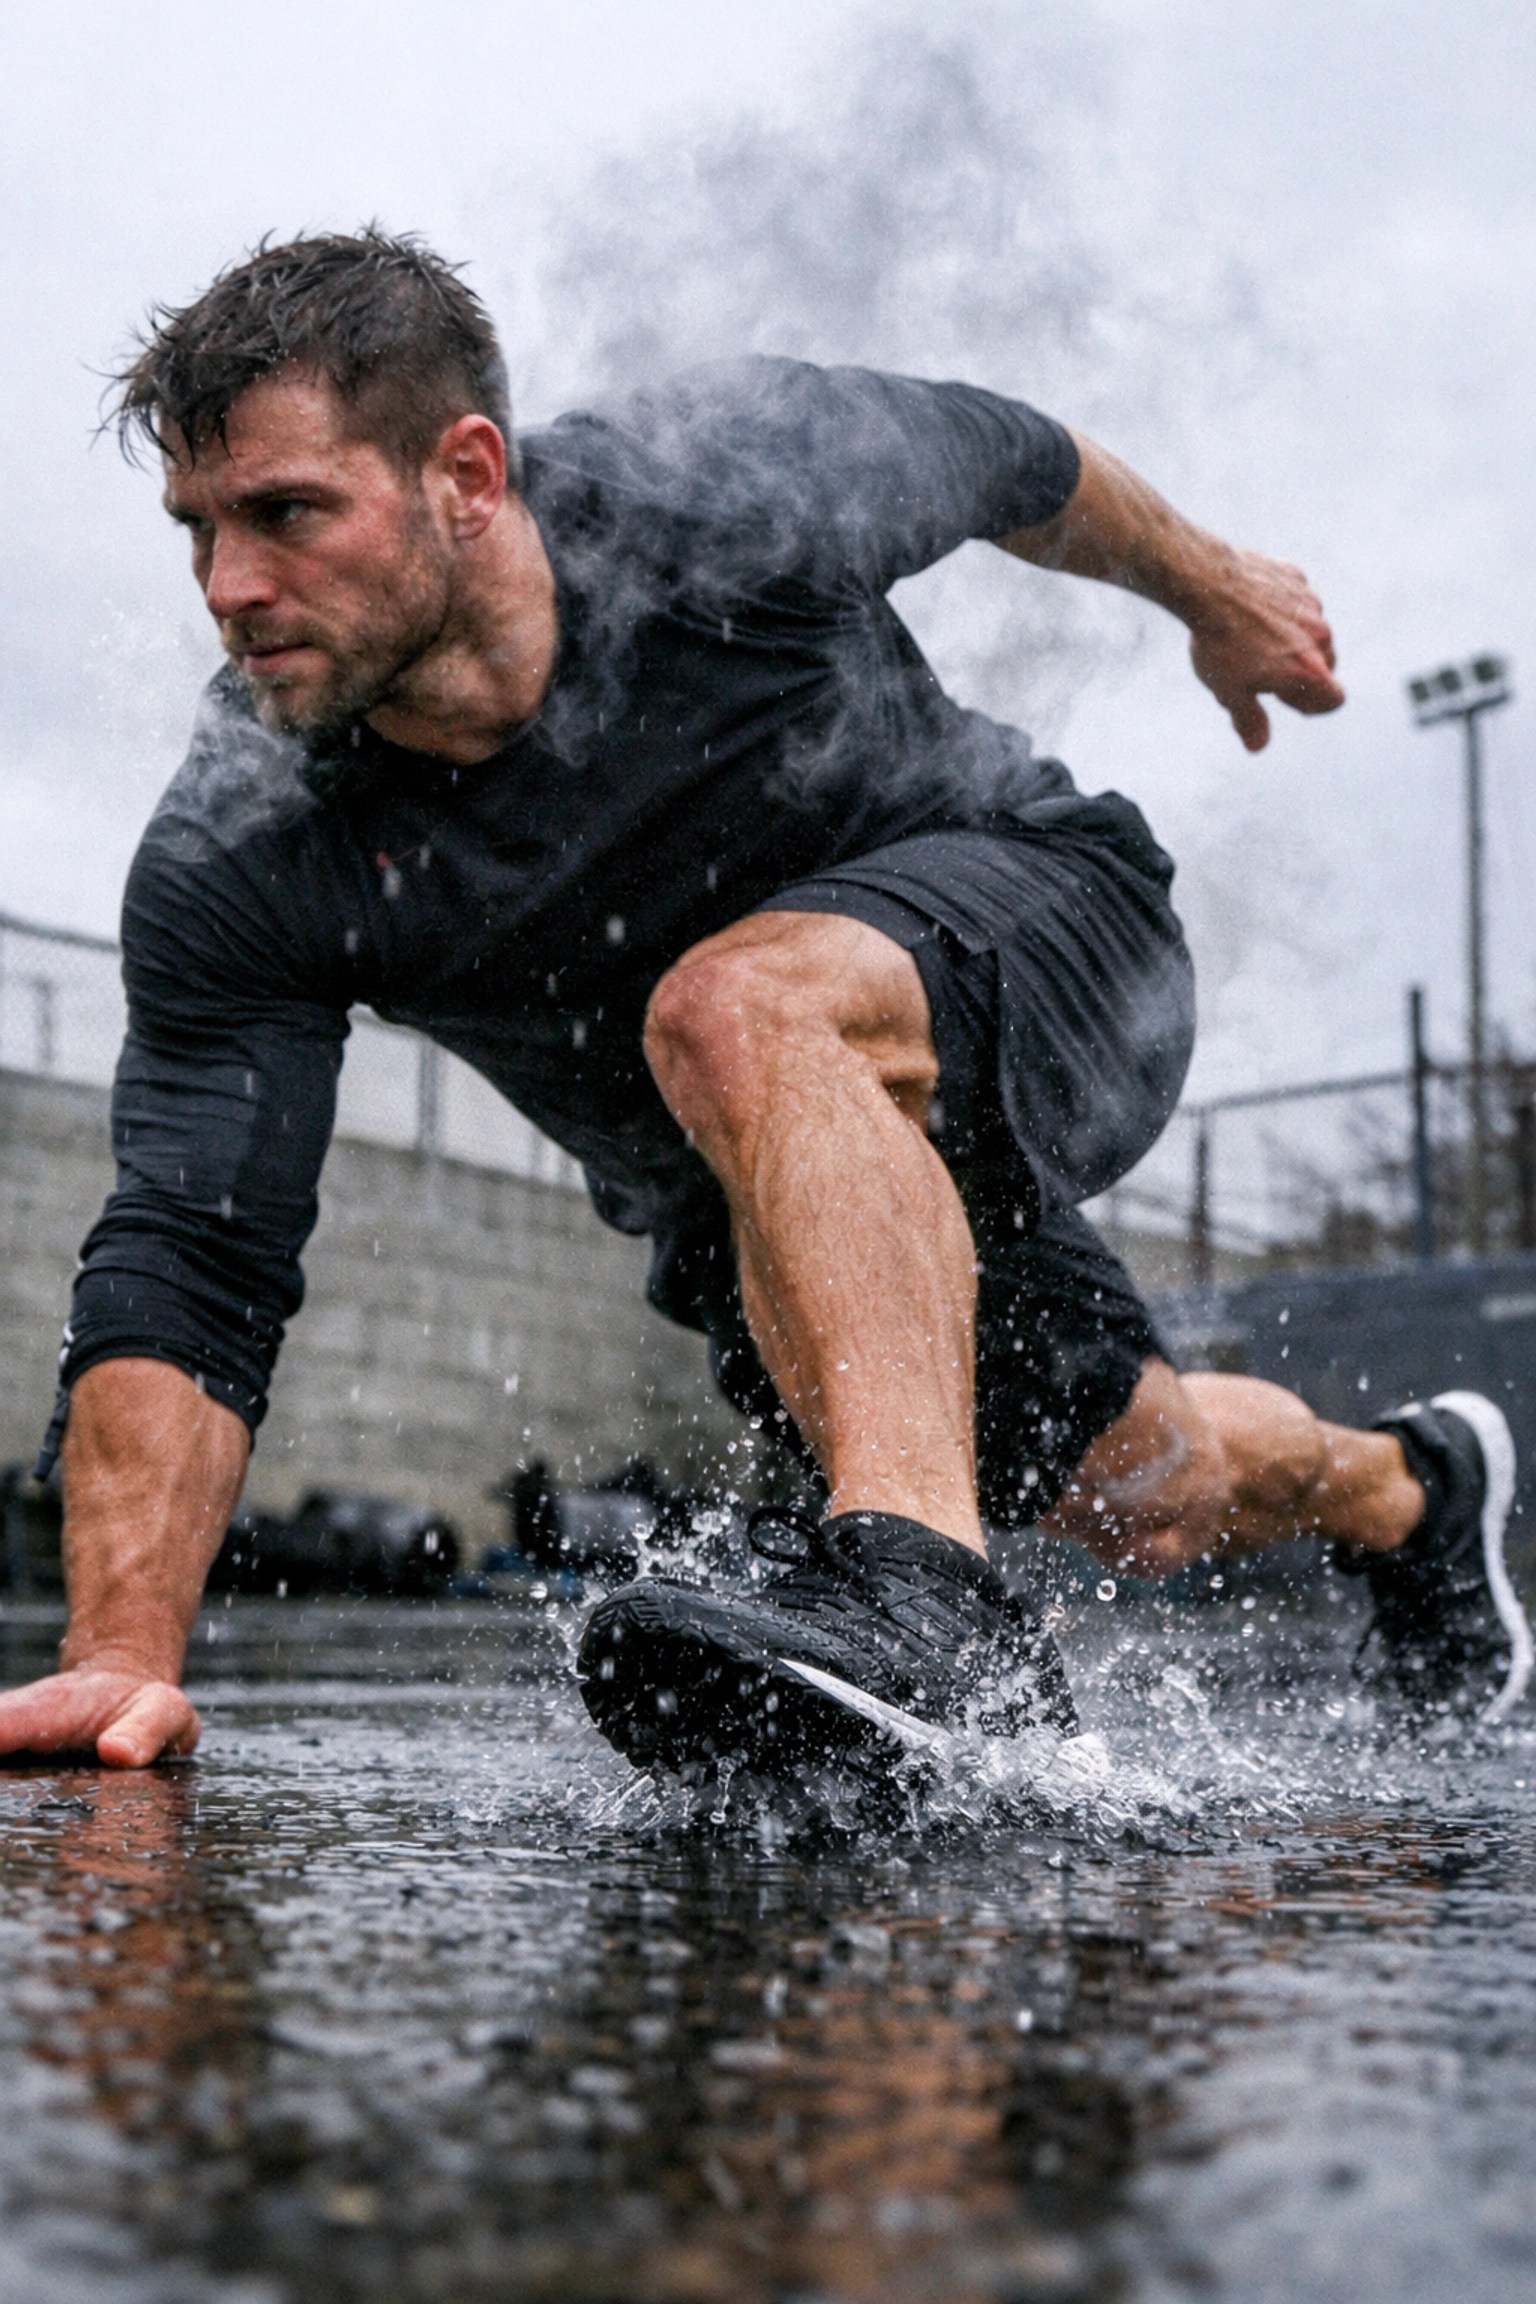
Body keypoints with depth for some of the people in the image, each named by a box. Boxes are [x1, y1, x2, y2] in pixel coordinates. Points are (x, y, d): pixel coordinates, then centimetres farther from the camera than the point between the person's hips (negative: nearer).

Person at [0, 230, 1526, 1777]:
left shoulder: (739, 488, -26)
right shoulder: (232, 869, -22)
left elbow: (1009, 460, -4)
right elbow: (185, 1261, -23)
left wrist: (1214, 592, 14)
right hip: (746, 1195, 4)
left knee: (733, 1017, -37)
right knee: (1148, 1501, 14)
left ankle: (928, 1592, -44)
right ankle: (1395, 1488, 48)